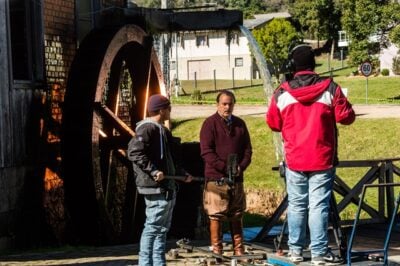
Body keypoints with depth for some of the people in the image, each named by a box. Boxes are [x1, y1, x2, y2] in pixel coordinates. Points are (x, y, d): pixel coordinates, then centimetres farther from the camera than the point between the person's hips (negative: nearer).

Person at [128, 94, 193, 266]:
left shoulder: (161, 130, 19)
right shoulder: (148, 128, -12)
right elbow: (134, 152, -23)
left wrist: (182, 174, 27)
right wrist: (153, 171, -25)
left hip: (167, 187, 10)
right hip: (156, 187, -10)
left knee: (162, 228, 13)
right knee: (153, 226, -8)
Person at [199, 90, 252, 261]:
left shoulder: (239, 124, 13)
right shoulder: (210, 124, -3)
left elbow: (247, 149, 13)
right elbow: (206, 152, -10)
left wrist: (241, 166, -4)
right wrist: (225, 167, -16)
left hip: (236, 178, 5)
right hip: (216, 178, -5)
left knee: (237, 216, 10)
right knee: (216, 216, -3)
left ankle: (239, 250, 15)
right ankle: (216, 251, 3)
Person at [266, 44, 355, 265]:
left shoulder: (282, 93, -3)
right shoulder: (330, 88, -7)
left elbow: (273, 123, 7)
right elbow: (346, 117, -2)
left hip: (294, 159, 2)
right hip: (322, 159, -2)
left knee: (297, 205, 12)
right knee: (319, 205, 0)